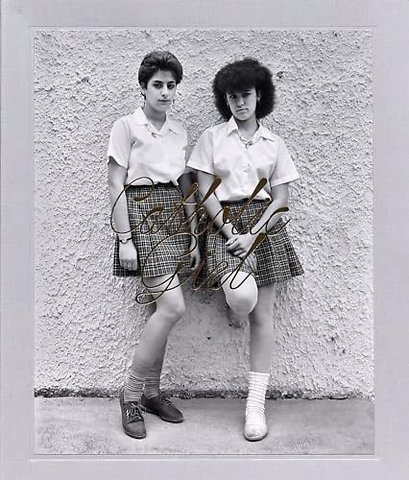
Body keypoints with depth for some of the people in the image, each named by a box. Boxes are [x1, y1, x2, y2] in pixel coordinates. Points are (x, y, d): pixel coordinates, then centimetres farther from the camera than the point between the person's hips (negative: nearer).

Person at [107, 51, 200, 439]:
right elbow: (115, 186, -7)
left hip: (175, 217, 6)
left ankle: (151, 393, 22)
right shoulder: (126, 126, -2)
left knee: (162, 310, 7)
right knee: (173, 307, -16)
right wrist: (124, 239, -13)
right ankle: (131, 393, 1)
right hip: (142, 213, -6)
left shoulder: (179, 132, 15)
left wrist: (192, 236, 12)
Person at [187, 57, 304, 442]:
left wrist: (253, 234, -10)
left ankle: (256, 404, 12)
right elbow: (205, 191, 0)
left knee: (262, 316, 1)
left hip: (264, 224, 2)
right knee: (243, 295, -27)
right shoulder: (212, 137, 6)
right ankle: (233, 312, 15)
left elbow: (281, 197, 5)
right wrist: (229, 231, -12)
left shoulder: (274, 143, 10)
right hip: (225, 223, -2)